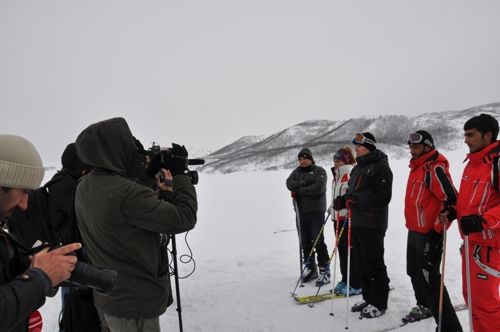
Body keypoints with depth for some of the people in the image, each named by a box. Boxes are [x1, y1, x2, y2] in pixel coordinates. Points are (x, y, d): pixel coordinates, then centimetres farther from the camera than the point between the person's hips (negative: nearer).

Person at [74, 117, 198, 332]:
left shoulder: (84, 186, -1)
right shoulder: (128, 193, -29)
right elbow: (183, 219, -22)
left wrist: (148, 175, 3)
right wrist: (181, 174, -11)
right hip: (135, 304, -8)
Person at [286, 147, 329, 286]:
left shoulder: (319, 171, -1)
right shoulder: (297, 172, 14)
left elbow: (318, 188, -18)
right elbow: (289, 184, -3)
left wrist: (299, 191, -12)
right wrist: (303, 183, -17)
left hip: (316, 211, -5)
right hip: (301, 212, 5)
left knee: (318, 241, -6)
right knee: (305, 242, 10)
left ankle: (324, 270, 5)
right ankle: (310, 268, 23)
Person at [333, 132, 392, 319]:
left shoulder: (380, 167, -9)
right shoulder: (358, 168, 18)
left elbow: (383, 197, -18)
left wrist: (357, 202, -24)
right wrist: (343, 200, 3)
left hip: (372, 224, -9)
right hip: (357, 222, 9)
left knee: (374, 264, -1)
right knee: (362, 262, 14)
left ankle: (379, 303, 11)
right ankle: (368, 298, 27)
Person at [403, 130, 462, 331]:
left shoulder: (435, 168, -17)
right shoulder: (417, 166, 13)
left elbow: (450, 200, -22)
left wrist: (437, 231, -19)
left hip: (428, 234, -10)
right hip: (414, 231, 10)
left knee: (429, 279, -6)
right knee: (415, 273, 21)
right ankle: (424, 306, 41)